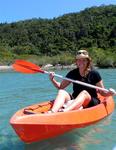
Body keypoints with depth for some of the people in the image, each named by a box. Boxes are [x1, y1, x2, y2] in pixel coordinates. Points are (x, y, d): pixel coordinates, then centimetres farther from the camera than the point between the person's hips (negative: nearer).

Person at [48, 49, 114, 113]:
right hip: (74, 101, 3)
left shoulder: (94, 74, -3)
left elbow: (102, 92, 0)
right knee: (62, 92, -22)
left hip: (91, 102, -2)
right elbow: (60, 86, 9)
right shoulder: (73, 73, 4)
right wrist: (52, 80, -8)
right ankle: (52, 112, -51)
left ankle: (65, 110, -59)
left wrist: (108, 93, -21)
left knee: (84, 93, -34)